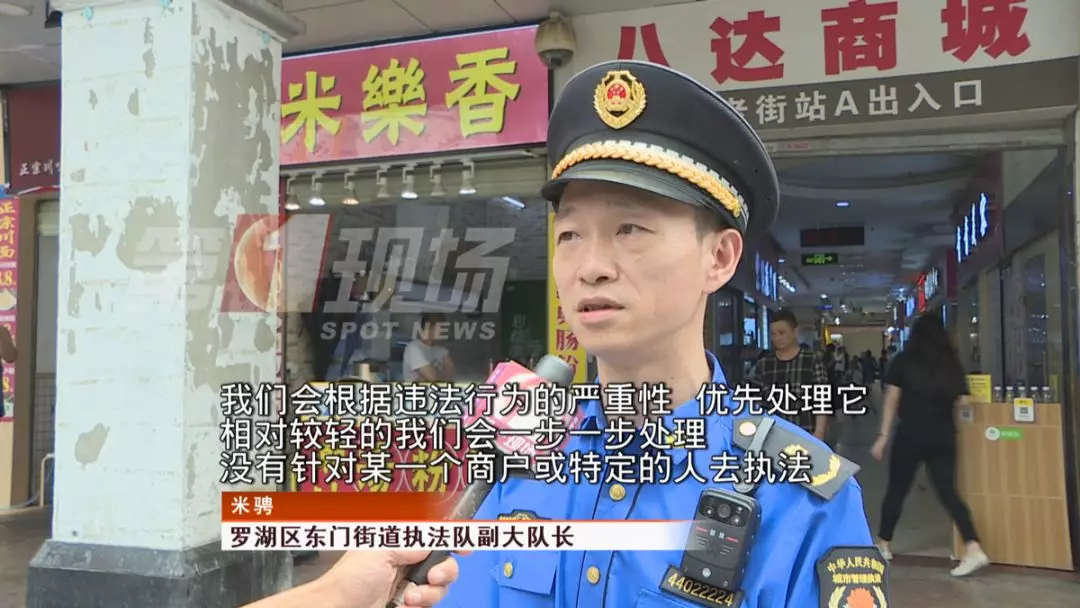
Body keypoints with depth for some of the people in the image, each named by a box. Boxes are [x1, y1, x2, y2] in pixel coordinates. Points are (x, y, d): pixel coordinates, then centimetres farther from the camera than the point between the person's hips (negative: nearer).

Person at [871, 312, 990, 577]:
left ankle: (884, 545, 21)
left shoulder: (903, 361, -1)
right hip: (943, 436, 3)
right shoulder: (952, 363, 6)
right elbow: (962, 400, 2)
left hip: (911, 433, -2)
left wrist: (883, 435, -3)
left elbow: (891, 401, -4)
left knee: (896, 490, 9)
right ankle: (974, 548, -11)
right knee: (948, 491, 3)